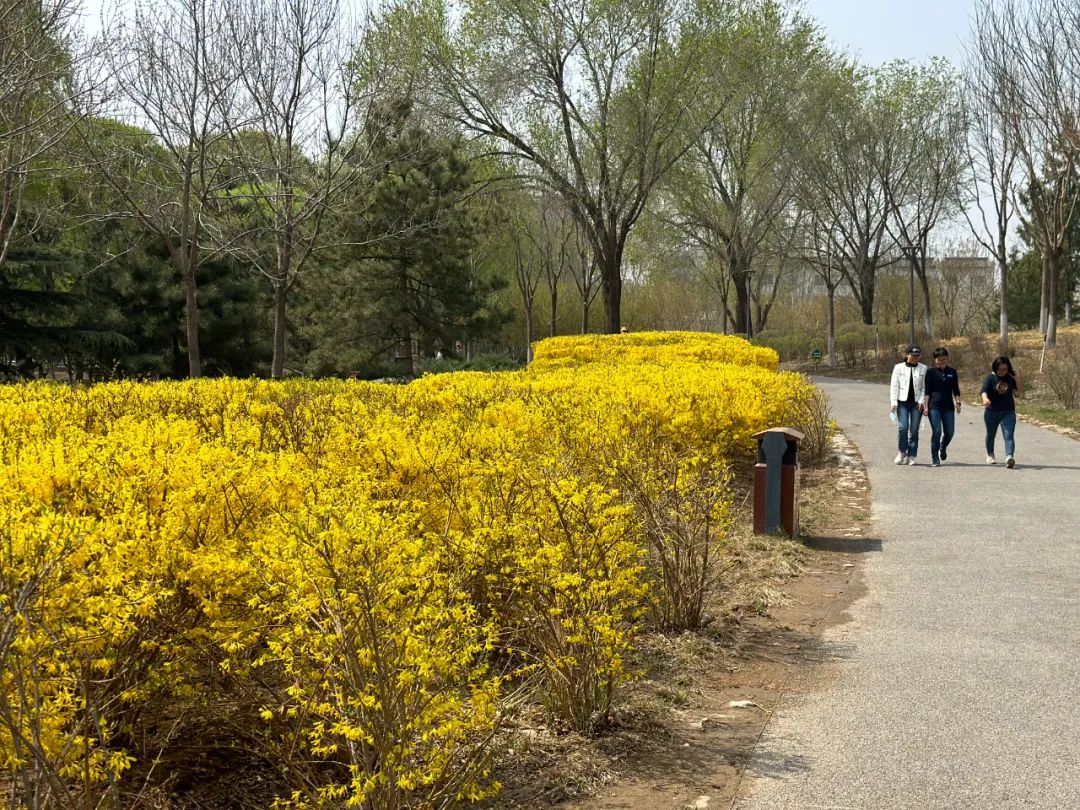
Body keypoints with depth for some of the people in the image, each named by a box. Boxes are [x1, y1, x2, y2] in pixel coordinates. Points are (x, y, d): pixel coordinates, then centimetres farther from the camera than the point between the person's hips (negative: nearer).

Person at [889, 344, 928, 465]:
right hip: (902, 402, -1)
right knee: (903, 427, -13)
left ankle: (911, 456, 9)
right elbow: (894, 386, 3)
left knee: (914, 430, 1)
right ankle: (902, 452, 7)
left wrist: (921, 401, -7)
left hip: (917, 403, 1)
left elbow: (924, 387, 5)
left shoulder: (923, 369, 7)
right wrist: (894, 402, -5)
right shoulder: (899, 368, 5)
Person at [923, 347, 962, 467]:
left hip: (948, 407, 3)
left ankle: (943, 448, 36)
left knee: (949, 432, 3)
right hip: (934, 406, -3)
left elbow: (956, 390, 13)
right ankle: (935, 459, 0)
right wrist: (926, 406, -7)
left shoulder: (952, 372, 9)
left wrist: (957, 402, -1)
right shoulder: (930, 372, 1)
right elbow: (927, 391, 0)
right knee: (936, 432, -10)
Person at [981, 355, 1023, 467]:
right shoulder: (990, 378, -7)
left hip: (1008, 412, 0)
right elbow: (984, 390, -23)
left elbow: (1020, 392, 0)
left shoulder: (1011, 378, 1)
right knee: (991, 434, 19)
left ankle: (1009, 457, -31)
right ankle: (990, 455, 42)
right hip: (992, 412, 0)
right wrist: (985, 398, -45)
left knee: (1009, 436, -16)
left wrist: (1017, 379, -12)